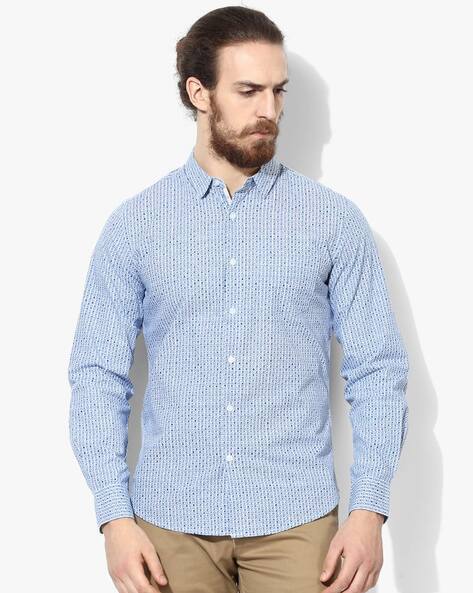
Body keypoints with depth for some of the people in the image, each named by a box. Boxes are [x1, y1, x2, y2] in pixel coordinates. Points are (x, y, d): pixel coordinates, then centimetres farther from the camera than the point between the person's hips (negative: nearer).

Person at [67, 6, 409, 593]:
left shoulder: (334, 219, 0)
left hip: (295, 519, 0)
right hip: (172, 522, 1)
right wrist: (115, 517, -8)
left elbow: (377, 369, -1)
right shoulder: (134, 224, 1)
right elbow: (98, 374, 0)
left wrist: (368, 509, -10)